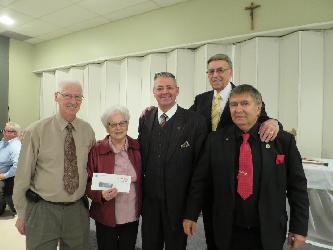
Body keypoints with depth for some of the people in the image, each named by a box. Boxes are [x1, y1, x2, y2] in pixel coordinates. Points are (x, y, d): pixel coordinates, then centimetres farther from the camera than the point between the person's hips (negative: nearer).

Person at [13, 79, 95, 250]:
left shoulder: (88, 131, -1)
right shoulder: (36, 131, -10)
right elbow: (23, 176, -5)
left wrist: (86, 200, 8)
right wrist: (21, 214, 1)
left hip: (78, 209, 3)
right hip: (42, 210, -3)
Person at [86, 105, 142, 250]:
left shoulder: (138, 147, -4)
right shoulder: (97, 150, -10)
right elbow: (88, 182, -5)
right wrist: (101, 194, -21)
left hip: (132, 216, 2)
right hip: (106, 218, -2)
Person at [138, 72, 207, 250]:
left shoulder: (195, 121, -11)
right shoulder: (145, 120, 2)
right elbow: (141, 156, 8)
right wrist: (141, 191, 5)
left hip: (178, 200, -3)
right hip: (149, 198, 4)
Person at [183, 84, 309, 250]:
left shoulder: (284, 141, -7)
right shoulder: (215, 140, -6)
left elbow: (297, 186, -2)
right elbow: (199, 180, -2)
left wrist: (299, 227, 0)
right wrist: (190, 215, -1)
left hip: (269, 233, 0)